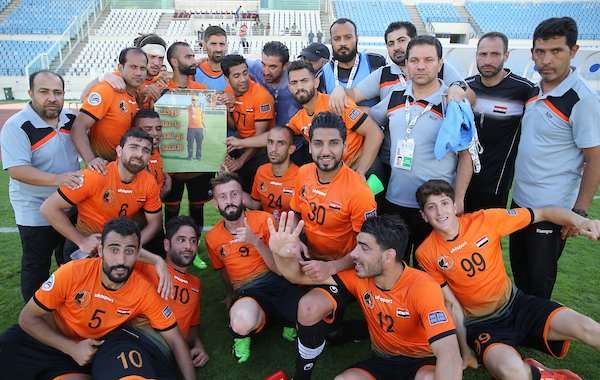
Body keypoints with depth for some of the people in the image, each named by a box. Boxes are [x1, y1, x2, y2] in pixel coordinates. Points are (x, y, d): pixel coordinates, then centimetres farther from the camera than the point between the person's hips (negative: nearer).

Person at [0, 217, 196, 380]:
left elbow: (175, 340, -14)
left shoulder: (144, 291, -22)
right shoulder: (73, 273, -26)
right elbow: (28, 317, -14)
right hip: (53, 339, -1)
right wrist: (72, 348, -25)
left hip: (95, 348, 2)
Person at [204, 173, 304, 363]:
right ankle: (242, 334, 0)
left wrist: (256, 242, -23)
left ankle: (289, 321, 8)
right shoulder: (212, 238, 3)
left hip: (276, 282, 0)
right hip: (245, 291, 0)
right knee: (242, 320, -38)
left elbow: (279, 269, -9)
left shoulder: (264, 219, -5)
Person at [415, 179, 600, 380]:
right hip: (480, 324, -2)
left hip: (515, 303, 2)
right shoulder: (427, 254, -13)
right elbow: (452, 303, -7)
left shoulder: (484, 219, -11)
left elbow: (543, 213, -4)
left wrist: (579, 221, -22)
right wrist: (465, 349, -5)